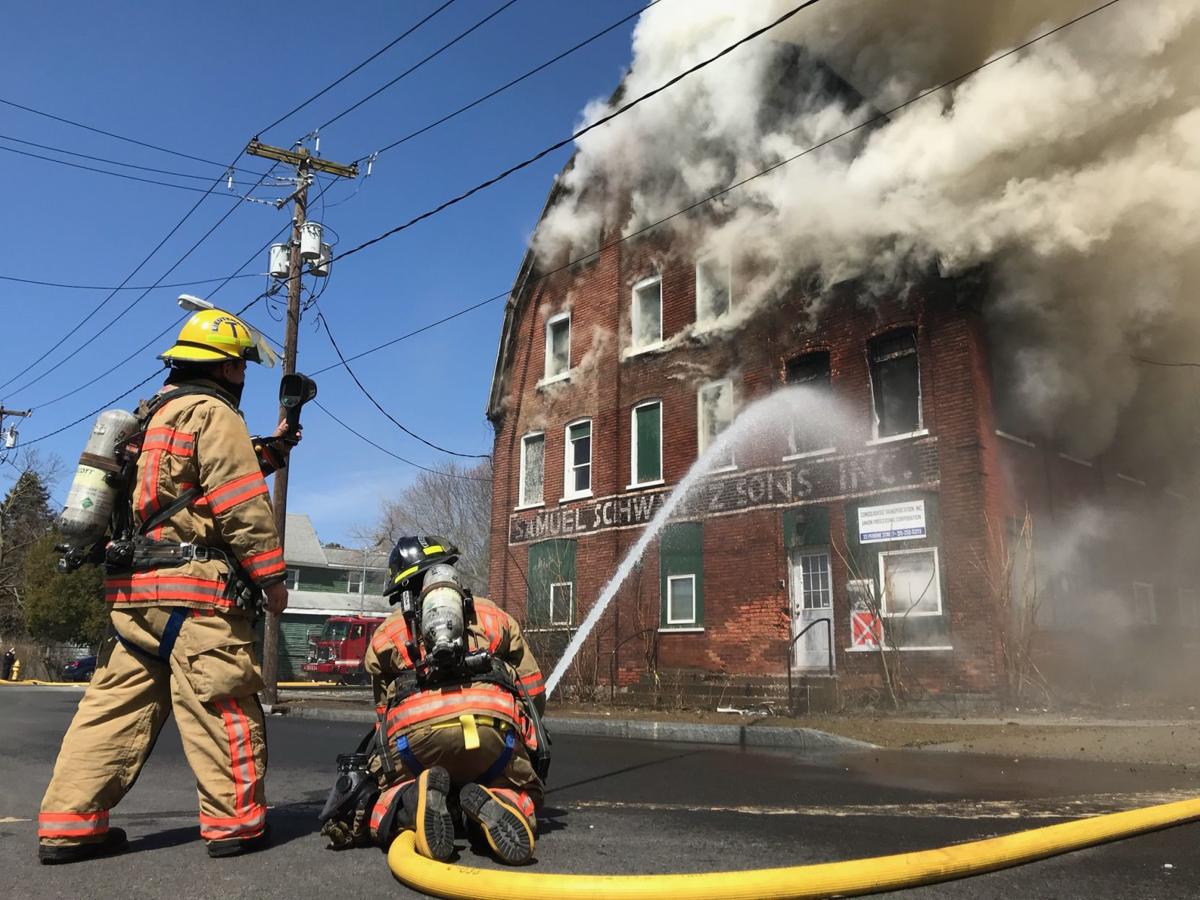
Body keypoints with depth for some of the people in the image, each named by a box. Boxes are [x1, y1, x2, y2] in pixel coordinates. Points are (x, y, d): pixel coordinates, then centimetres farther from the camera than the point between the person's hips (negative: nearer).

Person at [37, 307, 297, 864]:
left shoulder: (151, 416, 24)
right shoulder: (212, 413, -5)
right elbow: (242, 505, -12)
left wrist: (270, 451, 29)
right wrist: (272, 574, -8)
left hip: (132, 586, 9)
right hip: (194, 588, -9)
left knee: (116, 705, 9)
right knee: (224, 708, -3)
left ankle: (69, 823, 10)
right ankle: (235, 823, 1)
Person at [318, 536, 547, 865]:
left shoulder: (385, 633, 29)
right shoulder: (493, 615, 29)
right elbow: (534, 690, 26)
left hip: (416, 732, 0)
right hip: (493, 726, 1)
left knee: (375, 803, 22)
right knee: (522, 797, 24)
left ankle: (413, 801, -13)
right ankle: (493, 806, -11)